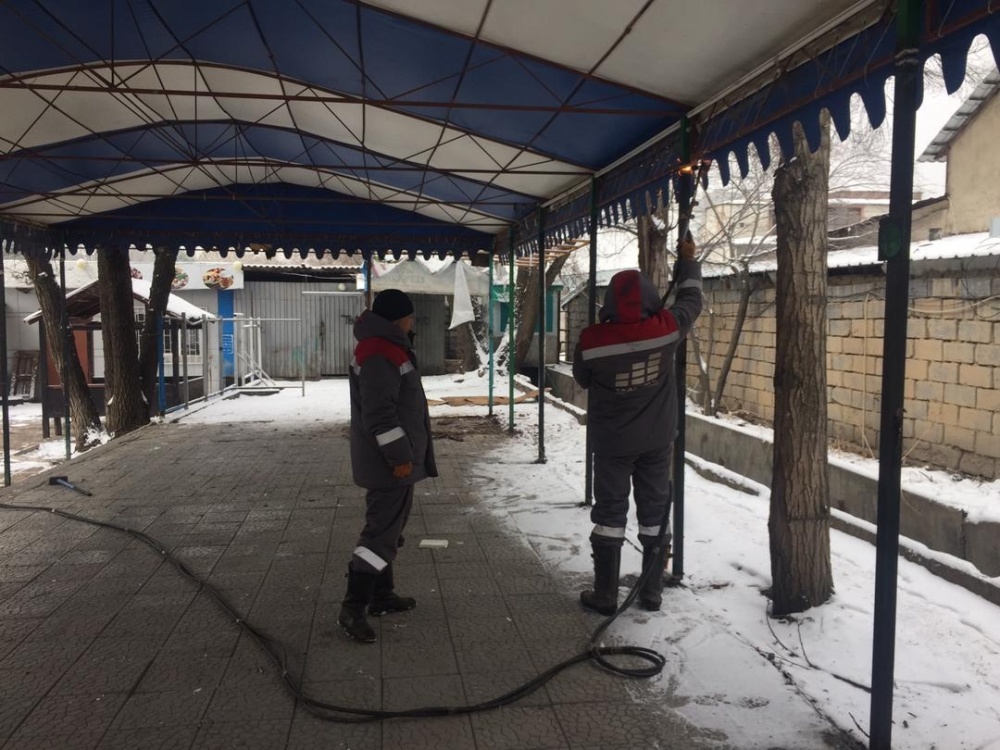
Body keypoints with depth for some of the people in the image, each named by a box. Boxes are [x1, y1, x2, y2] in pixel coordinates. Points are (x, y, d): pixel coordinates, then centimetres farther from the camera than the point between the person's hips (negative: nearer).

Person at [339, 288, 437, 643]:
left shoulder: (386, 347, 15)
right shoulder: (380, 355, -21)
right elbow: (379, 413, -26)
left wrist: (404, 454, 23)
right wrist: (400, 456, -22)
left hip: (389, 460, 11)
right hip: (388, 463, -11)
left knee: (388, 526, 18)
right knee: (382, 530, -8)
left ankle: (381, 595, 28)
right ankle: (353, 608, -3)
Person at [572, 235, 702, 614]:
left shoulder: (591, 340, -18)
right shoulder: (665, 329, -13)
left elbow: (582, 379, 1)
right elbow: (691, 300, 8)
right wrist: (688, 260, 23)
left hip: (611, 443, -2)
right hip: (657, 441, 2)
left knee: (609, 512, 8)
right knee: (654, 511, 12)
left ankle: (604, 595, 14)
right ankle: (652, 592, 21)